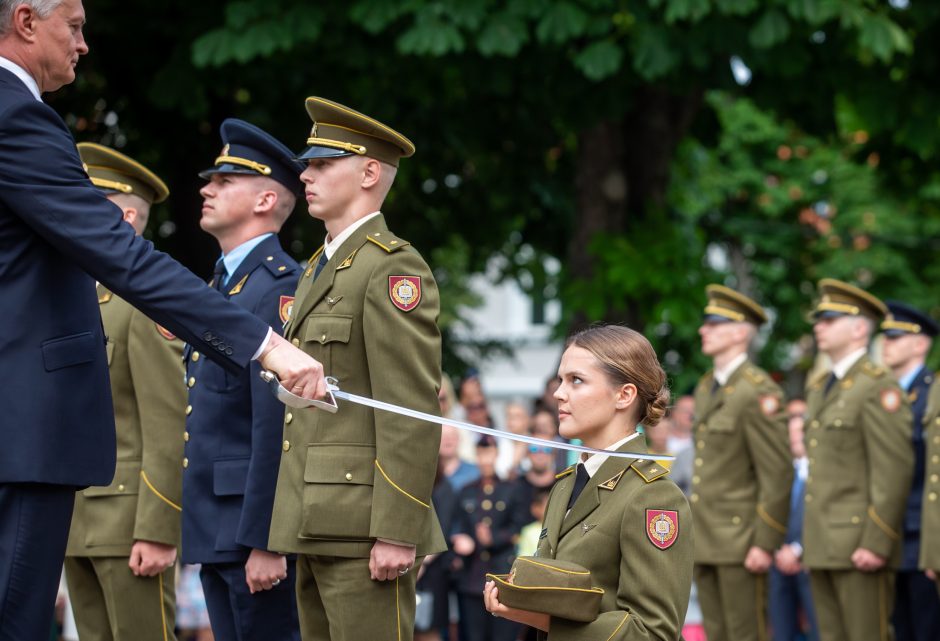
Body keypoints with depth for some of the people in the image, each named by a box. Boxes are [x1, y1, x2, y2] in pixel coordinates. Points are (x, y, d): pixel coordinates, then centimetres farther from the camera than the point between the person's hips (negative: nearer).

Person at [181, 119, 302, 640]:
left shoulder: (279, 288, -12)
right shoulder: (221, 286, 19)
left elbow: (277, 429, -19)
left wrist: (264, 541, -22)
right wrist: (196, 528, 18)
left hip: (255, 527, -10)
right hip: (213, 531, 10)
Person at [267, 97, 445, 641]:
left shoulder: (394, 268, -10)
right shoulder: (321, 269, 20)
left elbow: (413, 413, -16)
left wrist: (398, 532, -21)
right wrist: (301, 524, 17)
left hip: (364, 525, -9)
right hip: (319, 522, 9)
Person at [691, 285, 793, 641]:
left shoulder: (758, 392, -12)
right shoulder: (706, 389, 16)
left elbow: (777, 474, -15)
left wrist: (765, 544, -18)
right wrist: (694, 532, 16)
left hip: (740, 541, -8)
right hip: (705, 541, 8)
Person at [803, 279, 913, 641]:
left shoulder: (878, 389, -10)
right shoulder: (819, 389, 19)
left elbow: (894, 473, -16)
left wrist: (876, 544, -20)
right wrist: (810, 540, 18)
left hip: (859, 546, -9)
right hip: (822, 547, 9)